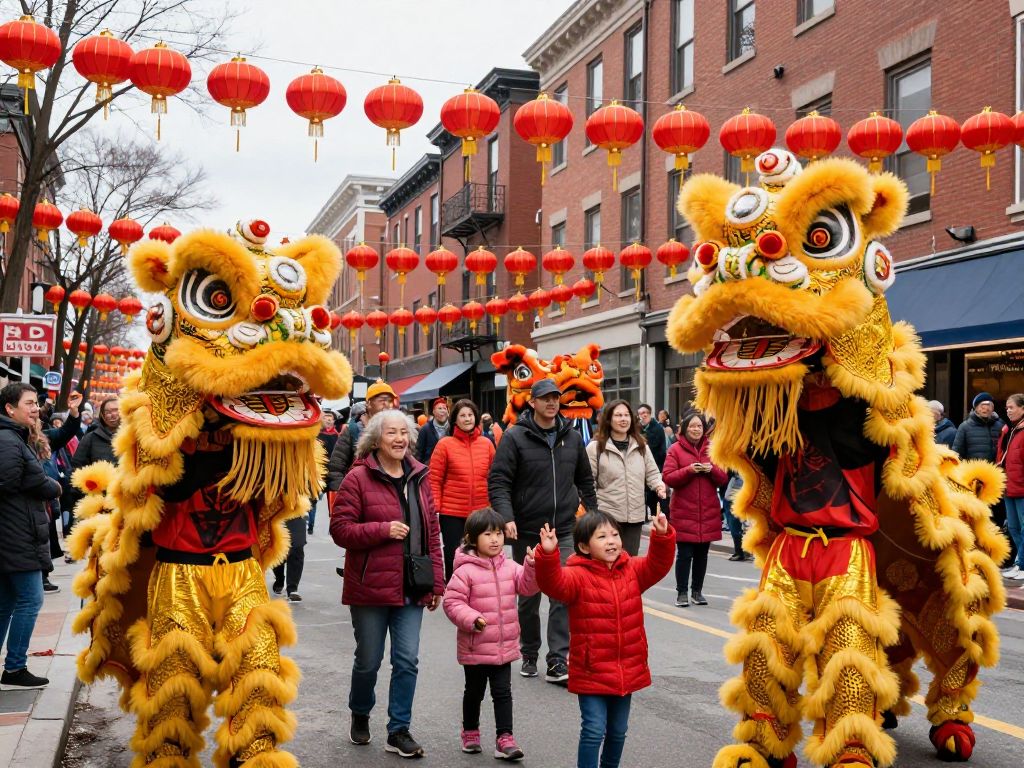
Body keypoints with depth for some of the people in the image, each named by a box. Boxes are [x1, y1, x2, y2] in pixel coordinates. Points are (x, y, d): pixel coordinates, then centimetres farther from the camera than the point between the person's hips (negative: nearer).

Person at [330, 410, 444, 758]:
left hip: (411, 587, 4)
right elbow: (340, 529, -10)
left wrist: (437, 583, 8)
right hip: (370, 586, -3)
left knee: (407, 661, 3)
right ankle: (360, 714, 38)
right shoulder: (358, 478, -8)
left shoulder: (418, 478, 7)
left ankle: (399, 730, 18)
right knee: (369, 660, 11)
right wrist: (383, 530, -21)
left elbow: (431, 533, 11)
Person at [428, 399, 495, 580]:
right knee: (453, 560, 5)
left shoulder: (486, 444, 5)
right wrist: (434, 510, -10)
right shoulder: (445, 444, -4)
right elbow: (434, 481, -4)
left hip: (481, 513, 3)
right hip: (452, 514, -3)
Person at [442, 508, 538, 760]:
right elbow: (452, 602, -15)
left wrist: (532, 567, -20)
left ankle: (504, 738, 12)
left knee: (503, 692, 6)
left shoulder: (509, 567, 2)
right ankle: (470, 732, 35)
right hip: (475, 648, -3)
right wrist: (471, 619, -27)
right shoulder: (465, 571, -15)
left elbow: (527, 586, -3)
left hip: (505, 647, 3)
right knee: (474, 692, 15)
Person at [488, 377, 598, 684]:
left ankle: (558, 662, -2)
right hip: (527, 532, -2)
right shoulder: (515, 437, -6)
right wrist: (507, 517, -23)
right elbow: (498, 481, -10)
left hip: (564, 531, 2)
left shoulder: (572, 437, 7)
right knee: (529, 597, 12)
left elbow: (585, 480, 17)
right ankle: (529, 654, 29)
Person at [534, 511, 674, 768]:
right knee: (594, 730, -5)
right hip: (591, 672, -5)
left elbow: (657, 565, -6)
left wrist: (662, 537, -23)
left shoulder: (632, 570, 4)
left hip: (627, 670, 5)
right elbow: (554, 583, -30)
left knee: (618, 730, 20)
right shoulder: (578, 575, -14)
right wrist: (548, 554, -48)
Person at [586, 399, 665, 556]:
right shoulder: (595, 447, -4)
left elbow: (652, 473, 14)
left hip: (635, 516, 5)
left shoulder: (641, 446, 11)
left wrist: (659, 485, -8)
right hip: (607, 516, -4)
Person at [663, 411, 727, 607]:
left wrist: (712, 469, -10)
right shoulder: (675, 449, 0)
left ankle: (697, 591, 20)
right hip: (683, 512, -3)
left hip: (708, 512, 3)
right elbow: (668, 478, -7)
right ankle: (681, 592, 7)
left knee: (702, 553, 9)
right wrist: (689, 470, -19)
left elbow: (722, 478, 10)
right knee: (685, 553, -4)